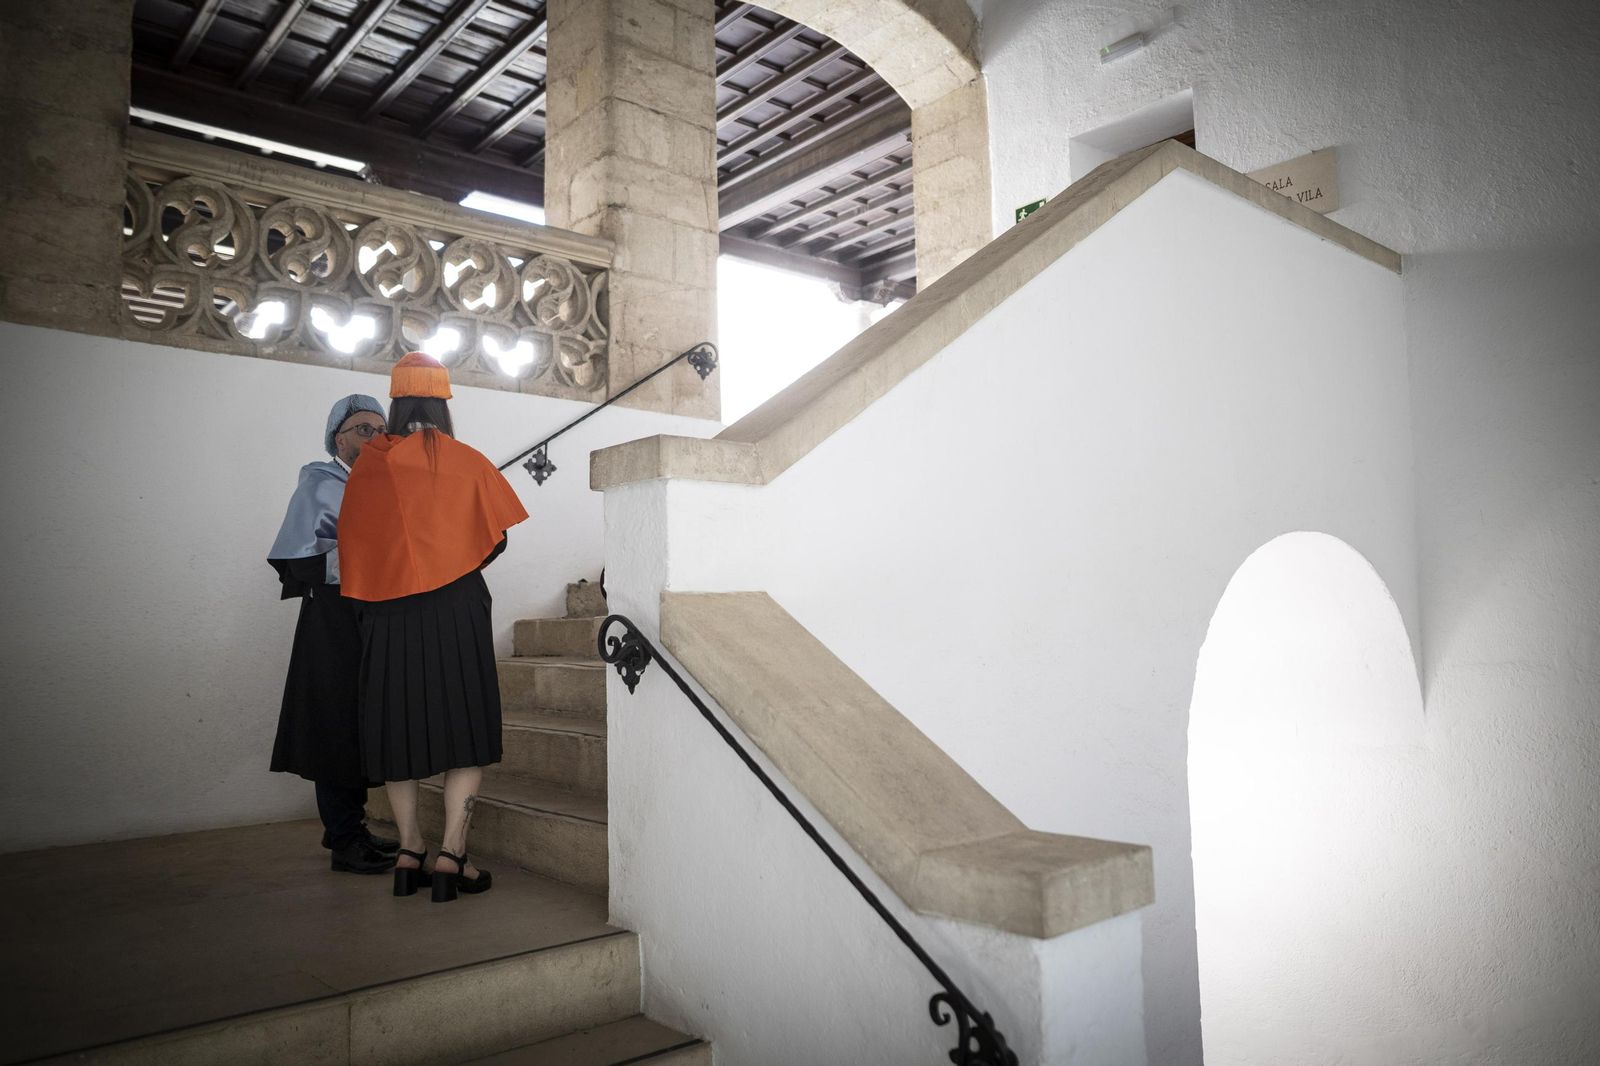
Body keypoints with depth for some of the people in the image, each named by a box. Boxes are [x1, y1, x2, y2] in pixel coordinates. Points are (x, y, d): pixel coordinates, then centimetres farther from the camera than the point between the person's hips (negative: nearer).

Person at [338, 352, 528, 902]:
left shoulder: (366, 465, 4)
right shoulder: (464, 461, -3)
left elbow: (351, 540, 9)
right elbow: (497, 539, 2)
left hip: (386, 614, 3)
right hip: (455, 610, -3)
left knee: (399, 727, 11)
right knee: (464, 729, 3)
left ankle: (409, 854, 13)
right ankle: (451, 855, -3)